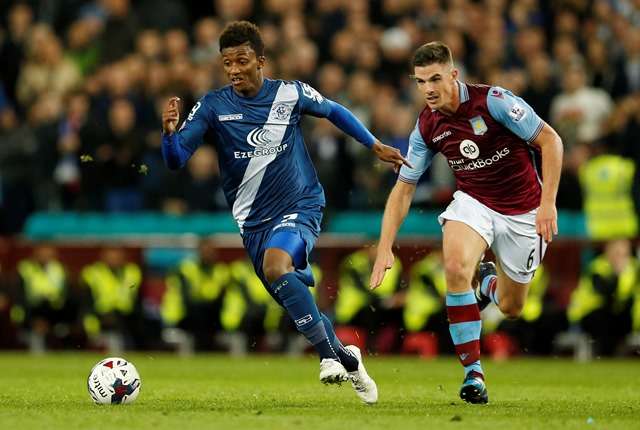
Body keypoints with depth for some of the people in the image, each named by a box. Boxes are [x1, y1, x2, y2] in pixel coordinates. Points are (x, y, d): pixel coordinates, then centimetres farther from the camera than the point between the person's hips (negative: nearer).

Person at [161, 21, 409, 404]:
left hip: (301, 207, -3)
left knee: (276, 265, -32)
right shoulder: (213, 106, -7)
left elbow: (334, 112, 13)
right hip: (254, 221, 3)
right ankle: (346, 359, 33)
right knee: (297, 303, 8)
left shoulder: (291, 94, -7)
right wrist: (170, 131, -32)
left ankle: (329, 356, -25)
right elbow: (176, 160, -11)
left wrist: (376, 146, 16)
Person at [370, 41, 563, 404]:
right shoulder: (427, 127, -8)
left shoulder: (493, 101, -22)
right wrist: (385, 248, -8)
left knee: (510, 308, 8)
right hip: (473, 203, 2)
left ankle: (489, 281, 48)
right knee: (456, 267, -30)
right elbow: (404, 188, 0)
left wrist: (548, 203, -24)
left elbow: (550, 140, -18)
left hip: (523, 211, -2)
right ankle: (473, 372, -19)